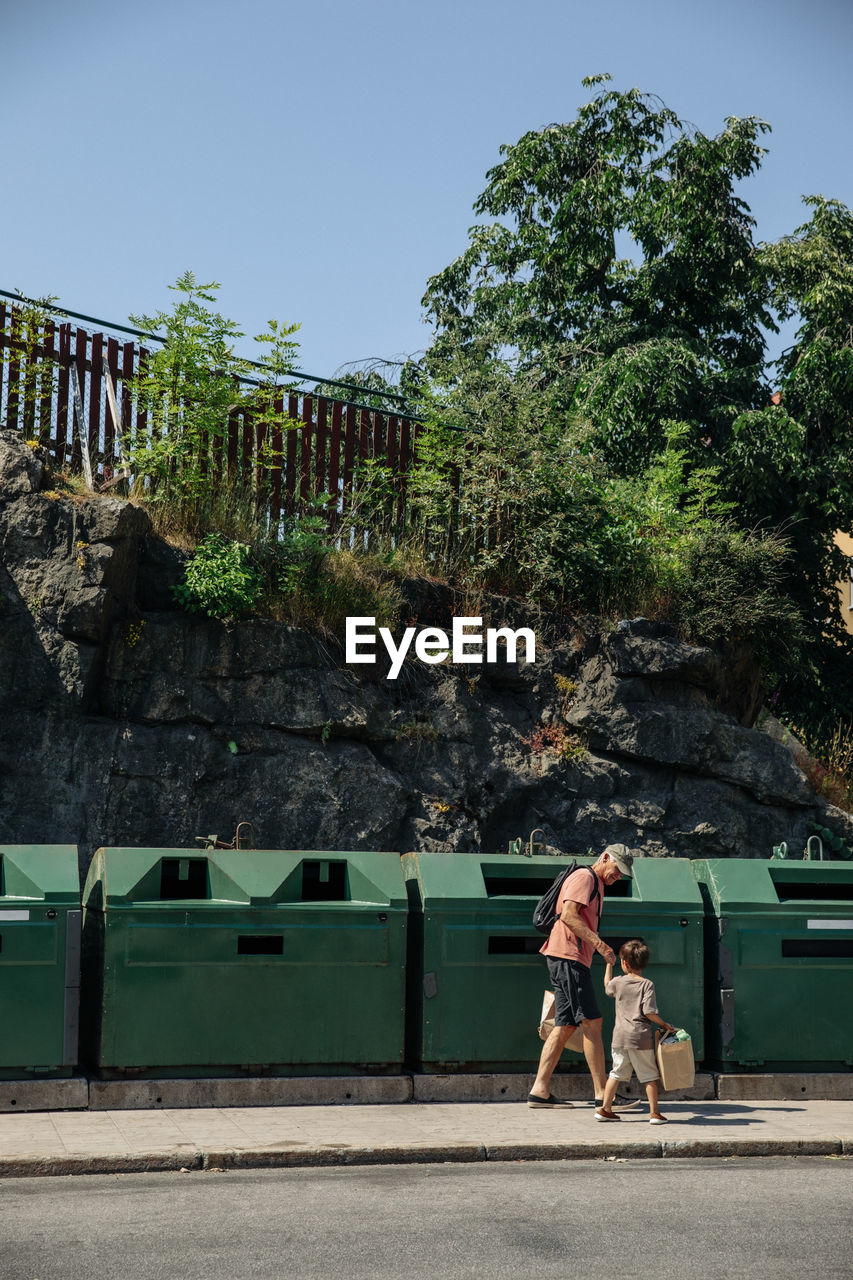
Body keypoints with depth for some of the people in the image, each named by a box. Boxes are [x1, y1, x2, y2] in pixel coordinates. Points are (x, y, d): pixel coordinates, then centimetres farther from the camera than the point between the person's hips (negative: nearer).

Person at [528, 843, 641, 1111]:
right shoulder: (584, 877, -7)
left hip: (574, 961, 10)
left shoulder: (596, 885, 25)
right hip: (568, 957, -10)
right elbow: (568, 915, -19)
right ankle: (603, 1095, -12)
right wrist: (599, 943, -23)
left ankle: (540, 1090, 7)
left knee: (565, 1026, 7)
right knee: (592, 1022, -12)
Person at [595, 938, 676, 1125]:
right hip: (641, 1038, -3)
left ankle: (605, 1108, 13)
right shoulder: (647, 985, -7)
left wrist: (609, 963, 39)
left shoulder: (618, 983, 3)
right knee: (649, 1075, 6)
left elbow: (607, 985, 28)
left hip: (620, 1037, 3)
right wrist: (664, 1025, 0)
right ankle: (654, 1113, 6)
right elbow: (649, 1011, -15)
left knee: (617, 1073, 13)